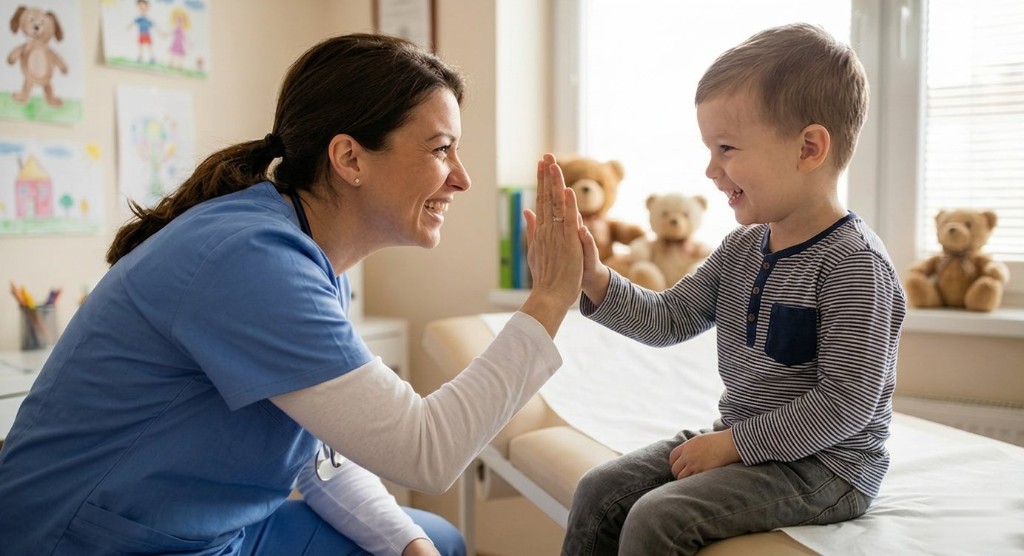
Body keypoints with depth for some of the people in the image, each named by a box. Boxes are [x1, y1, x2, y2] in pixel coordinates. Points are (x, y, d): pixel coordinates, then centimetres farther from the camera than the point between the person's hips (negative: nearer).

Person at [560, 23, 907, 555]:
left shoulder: (853, 265, -20)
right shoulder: (742, 248, 4)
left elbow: (845, 404, -22)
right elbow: (667, 320, 5)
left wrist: (732, 443, -19)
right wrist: (596, 282, -11)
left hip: (823, 466, -8)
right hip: (739, 443, 8)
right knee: (599, 491, 2)